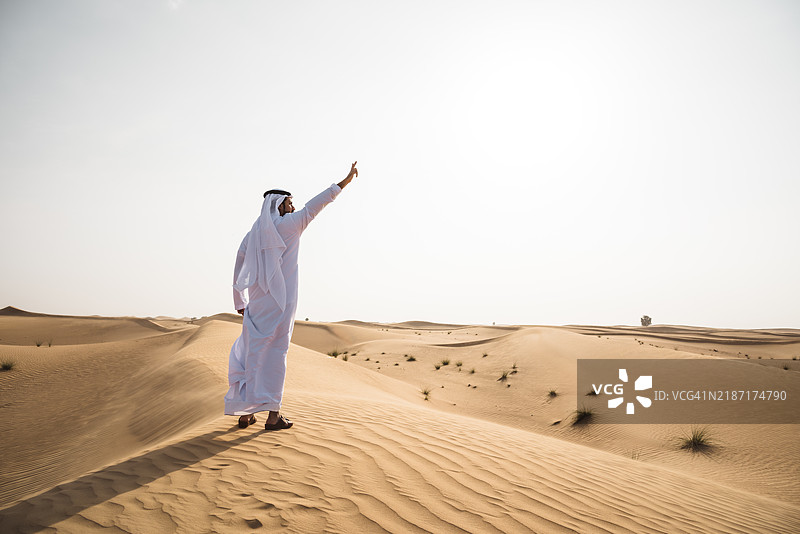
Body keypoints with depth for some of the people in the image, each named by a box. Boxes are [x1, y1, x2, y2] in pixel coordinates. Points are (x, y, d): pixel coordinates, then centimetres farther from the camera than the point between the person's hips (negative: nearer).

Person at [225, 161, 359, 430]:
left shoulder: (251, 235, 12)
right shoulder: (287, 225, -3)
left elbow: (238, 272, 13)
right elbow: (316, 204, 0)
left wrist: (241, 304, 21)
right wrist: (347, 180, 5)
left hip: (256, 304, 5)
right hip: (280, 304, -5)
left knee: (251, 353, 11)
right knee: (275, 353, -2)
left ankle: (245, 412, 15)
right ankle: (273, 414, 2)